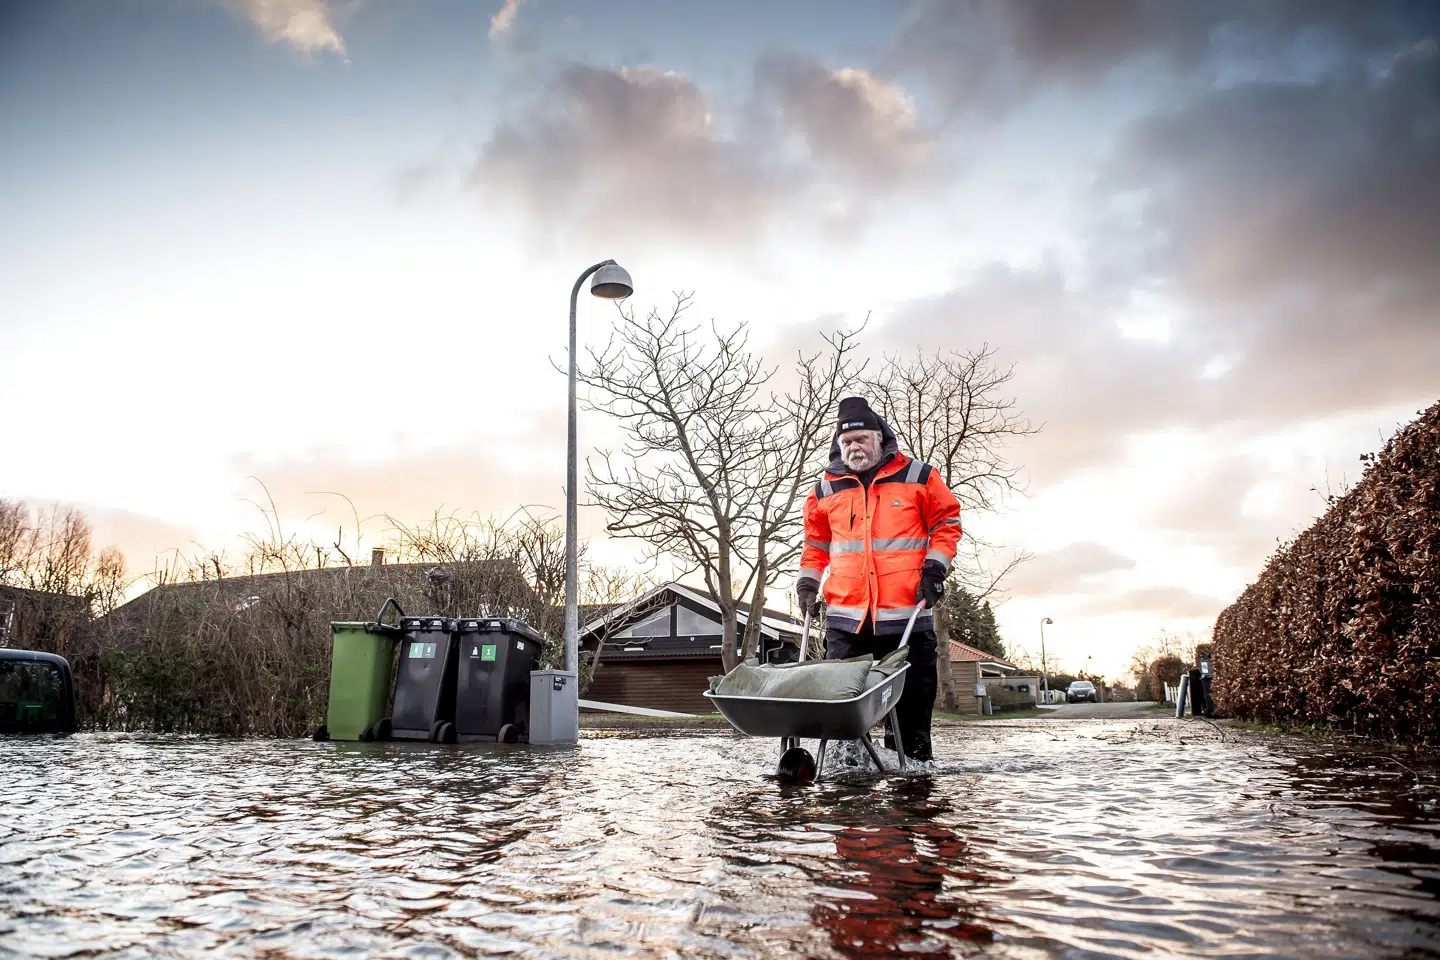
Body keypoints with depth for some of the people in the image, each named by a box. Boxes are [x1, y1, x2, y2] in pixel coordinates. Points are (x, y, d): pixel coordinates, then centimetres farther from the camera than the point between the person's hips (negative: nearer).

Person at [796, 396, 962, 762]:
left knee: (914, 696, 4)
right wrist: (807, 582, 11)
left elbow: (947, 522, 8)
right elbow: (815, 542, 21)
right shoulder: (826, 489, 11)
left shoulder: (918, 476, 4)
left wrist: (935, 567, -3)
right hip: (844, 615, 2)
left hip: (907, 614, -2)